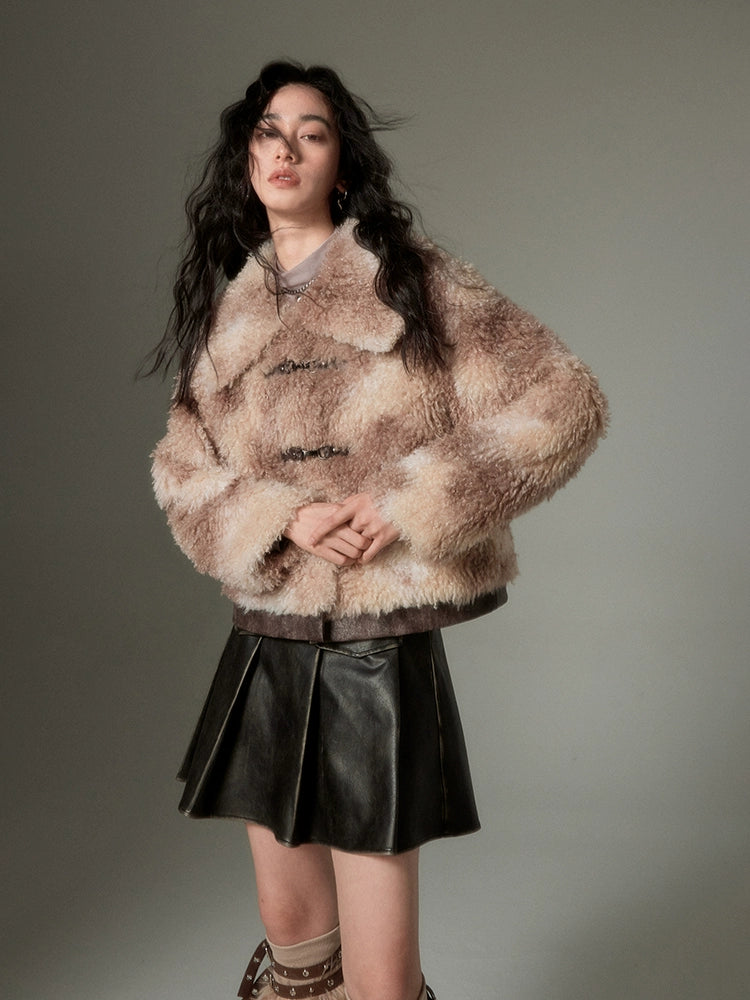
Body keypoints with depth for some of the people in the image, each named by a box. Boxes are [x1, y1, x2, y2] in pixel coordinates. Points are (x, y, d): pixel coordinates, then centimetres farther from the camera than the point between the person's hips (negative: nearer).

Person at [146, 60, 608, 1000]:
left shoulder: (414, 281, -2)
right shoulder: (225, 310, 11)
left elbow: (564, 403, -7)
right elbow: (181, 469, 6)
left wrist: (412, 501, -15)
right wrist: (282, 519, -14)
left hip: (382, 649, -4)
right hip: (266, 649, 4)